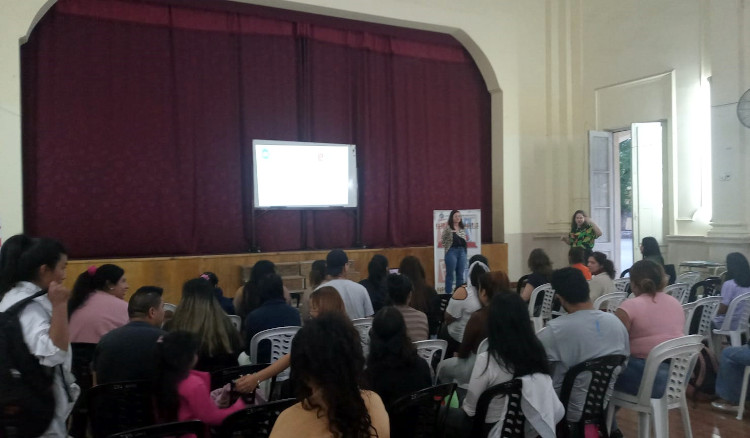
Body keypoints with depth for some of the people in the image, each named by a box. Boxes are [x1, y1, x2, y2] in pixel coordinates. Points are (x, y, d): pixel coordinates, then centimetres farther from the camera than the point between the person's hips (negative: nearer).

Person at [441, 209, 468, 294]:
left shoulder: (462, 228, 11)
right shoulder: (448, 227, -4)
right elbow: (442, 240, -3)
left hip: (462, 251, 5)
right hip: (451, 251, -5)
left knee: (460, 274, 10)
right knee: (450, 274, 0)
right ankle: (448, 293, 6)